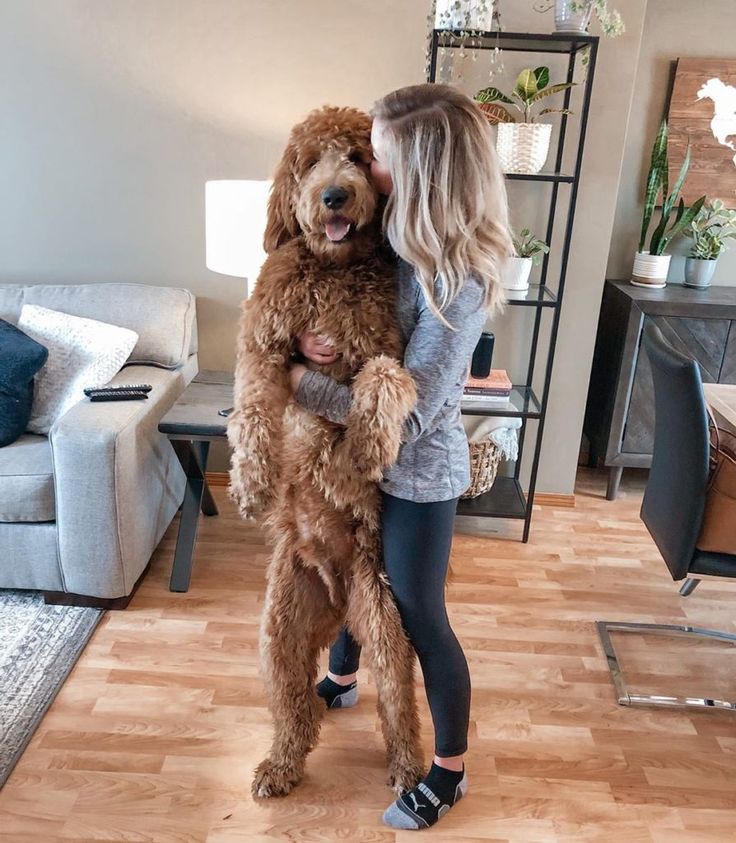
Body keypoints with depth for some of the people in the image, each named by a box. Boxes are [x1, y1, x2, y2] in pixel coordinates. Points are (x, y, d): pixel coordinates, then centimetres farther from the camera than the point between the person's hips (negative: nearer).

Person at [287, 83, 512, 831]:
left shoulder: (456, 283, -28)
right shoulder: (391, 239, -4)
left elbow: (405, 419, -29)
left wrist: (298, 383, -21)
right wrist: (304, 329, -16)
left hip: (418, 474, -8)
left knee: (419, 615, 8)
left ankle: (449, 770, 34)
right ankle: (340, 680, 57)